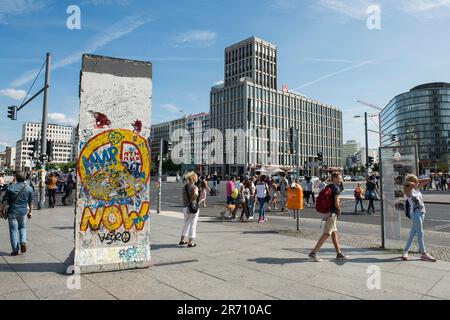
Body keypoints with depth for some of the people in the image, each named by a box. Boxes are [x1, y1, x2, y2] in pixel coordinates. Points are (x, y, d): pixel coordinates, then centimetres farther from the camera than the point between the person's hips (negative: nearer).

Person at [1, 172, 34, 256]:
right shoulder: (29, 188, -2)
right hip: (23, 212, 2)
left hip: (12, 212, -2)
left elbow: (4, 201, -6)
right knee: (22, 228, 22)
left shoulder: (10, 188, -9)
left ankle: (15, 250, 10)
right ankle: (23, 242, -1)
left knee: (13, 230, 6)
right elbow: (30, 202, 5)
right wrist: (30, 211, 16)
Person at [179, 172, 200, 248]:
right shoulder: (194, 187, -13)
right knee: (193, 225, 5)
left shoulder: (184, 186, 7)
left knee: (186, 224, 22)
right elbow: (195, 194, -34)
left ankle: (182, 240, 31)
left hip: (185, 208, 7)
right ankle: (190, 243, 10)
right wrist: (192, 200, -19)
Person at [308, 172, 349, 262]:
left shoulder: (328, 187, 13)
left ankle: (339, 254, 25)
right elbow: (336, 203, -19)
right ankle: (313, 253, -11)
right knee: (326, 234, -9)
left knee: (334, 233, 15)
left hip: (327, 211, 10)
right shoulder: (336, 188, -14)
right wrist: (339, 210, 0)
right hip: (332, 213, -10)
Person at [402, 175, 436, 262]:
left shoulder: (417, 187, 9)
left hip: (422, 212, 8)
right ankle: (423, 253, 8)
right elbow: (411, 185, -36)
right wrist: (407, 182, -17)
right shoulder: (408, 190, -13)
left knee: (413, 233, 11)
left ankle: (406, 251, 19)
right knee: (420, 233, -1)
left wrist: (418, 181, 6)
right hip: (415, 213, -8)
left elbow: (427, 180, 15)